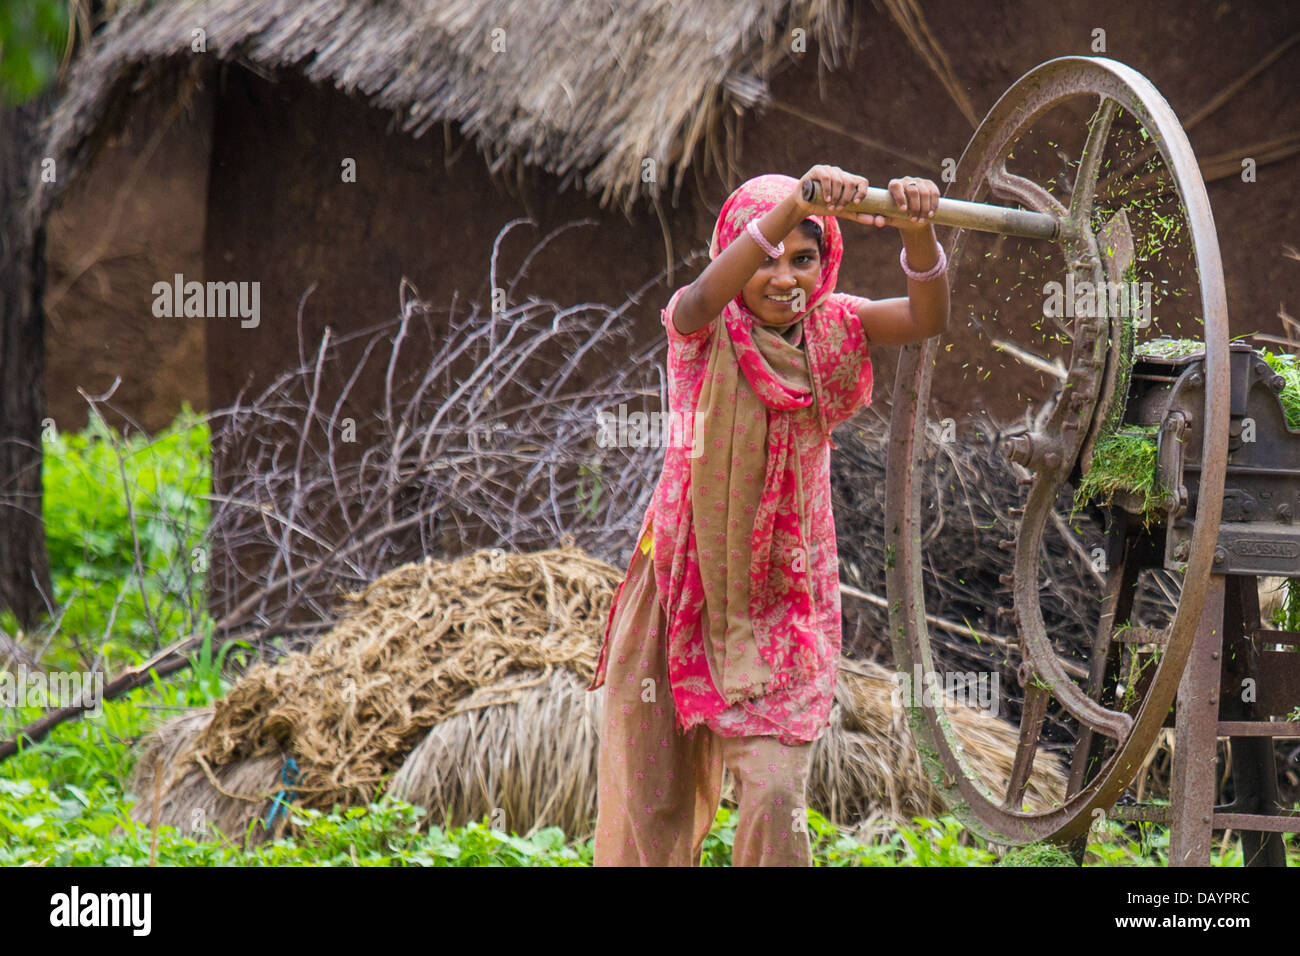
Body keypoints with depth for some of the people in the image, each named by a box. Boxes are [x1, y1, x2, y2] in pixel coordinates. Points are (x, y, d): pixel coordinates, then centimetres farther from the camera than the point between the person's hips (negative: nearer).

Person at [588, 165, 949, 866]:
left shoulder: (829, 329, -1)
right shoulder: (703, 332, -9)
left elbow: (927, 319, -18)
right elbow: (707, 295, -34)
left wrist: (917, 233, -39)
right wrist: (795, 204, -49)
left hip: (784, 602, 1)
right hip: (684, 590, -1)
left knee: (776, 795, -10)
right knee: (652, 804, 6)